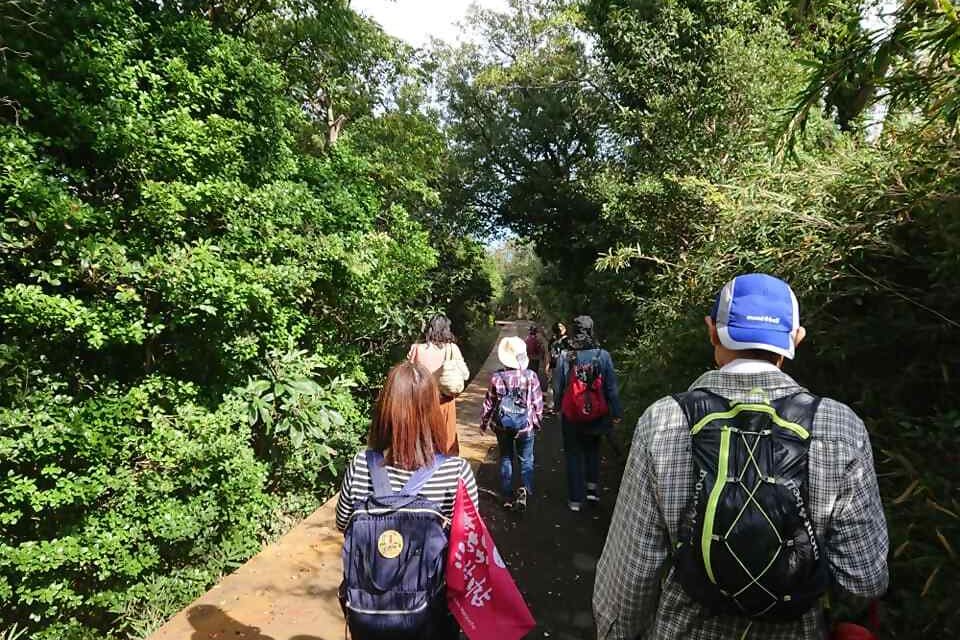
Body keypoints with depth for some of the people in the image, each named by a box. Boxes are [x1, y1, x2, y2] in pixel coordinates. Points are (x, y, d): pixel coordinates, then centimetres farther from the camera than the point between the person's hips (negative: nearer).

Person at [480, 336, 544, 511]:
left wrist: (484, 423, 11)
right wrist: (537, 422, 11)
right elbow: (537, 403, -5)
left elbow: (489, 404, -4)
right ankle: (525, 489, -6)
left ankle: (507, 497, 22)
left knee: (505, 459, 17)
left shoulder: (496, 378, -13)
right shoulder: (531, 376, -13)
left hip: (502, 426, 1)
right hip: (525, 426, -1)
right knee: (526, 460, 15)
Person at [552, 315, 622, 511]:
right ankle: (592, 487, 21)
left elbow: (558, 387, -4)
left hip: (571, 414, -1)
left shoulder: (564, 356, -13)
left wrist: (557, 406, 12)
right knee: (593, 451, 25)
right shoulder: (603, 355, -12)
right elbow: (611, 387, -7)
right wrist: (616, 413, 3)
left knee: (574, 454, 12)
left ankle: (576, 499, 19)